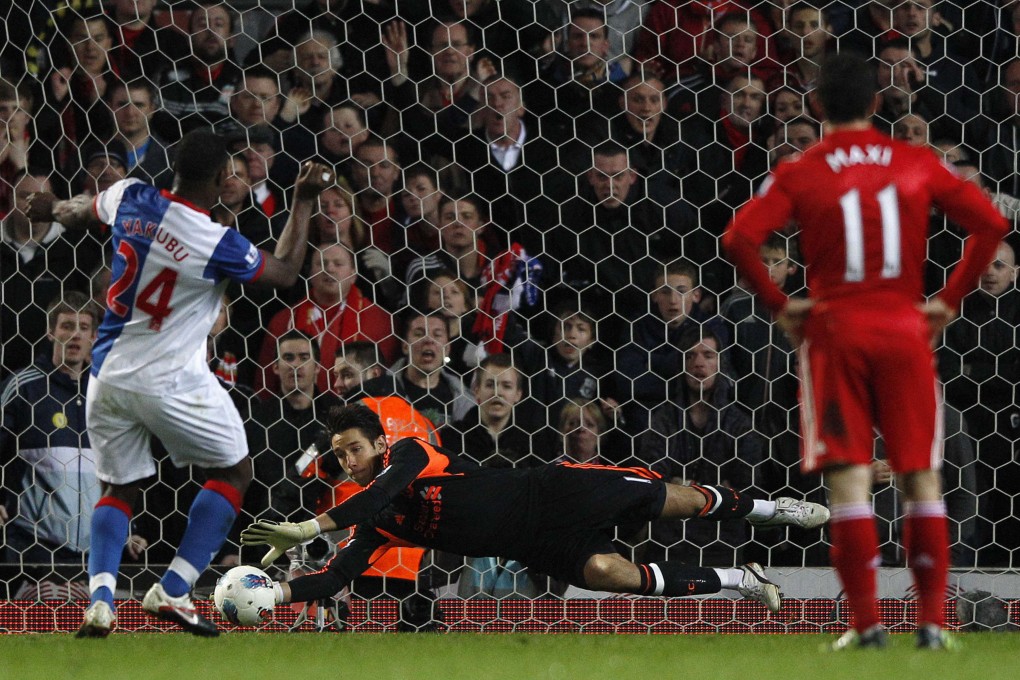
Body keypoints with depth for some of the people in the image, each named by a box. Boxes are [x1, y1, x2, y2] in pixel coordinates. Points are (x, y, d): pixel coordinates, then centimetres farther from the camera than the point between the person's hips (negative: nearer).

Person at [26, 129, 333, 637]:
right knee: (233, 473, 14)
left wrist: (54, 208, 43)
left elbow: (78, 213, 19)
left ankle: (100, 600, -4)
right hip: (170, 381, -5)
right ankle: (171, 591, 4)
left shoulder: (130, 199, -5)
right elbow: (284, 274, 0)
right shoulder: (217, 243, -19)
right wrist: (303, 202, 8)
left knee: (119, 488, 18)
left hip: (108, 375, 5)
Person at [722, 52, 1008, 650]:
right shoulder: (917, 165, 5)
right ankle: (933, 620, 5)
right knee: (923, 480, 8)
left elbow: (740, 238, -12)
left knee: (850, 482, -1)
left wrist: (778, 305, -1)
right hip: (906, 330, 1)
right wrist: (951, 300, 7)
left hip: (834, 331, -1)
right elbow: (990, 223, 1)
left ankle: (868, 623, -4)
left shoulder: (800, 174, 0)